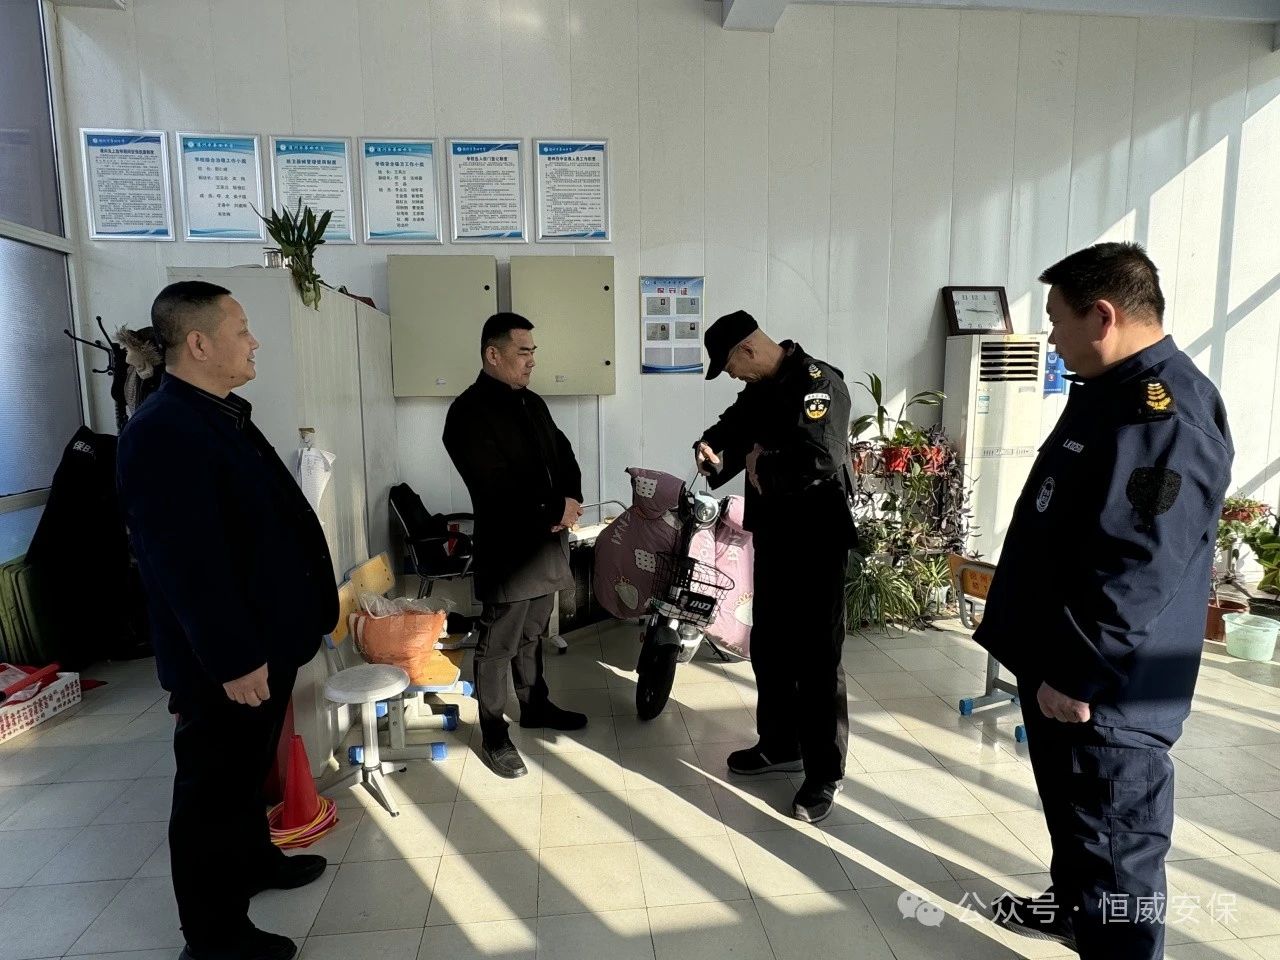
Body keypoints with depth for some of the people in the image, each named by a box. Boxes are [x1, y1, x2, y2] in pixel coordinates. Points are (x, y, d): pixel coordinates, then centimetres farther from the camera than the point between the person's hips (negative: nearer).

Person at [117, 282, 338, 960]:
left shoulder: (221, 416, 9)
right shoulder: (163, 432, -23)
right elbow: (188, 565, -27)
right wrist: (235, 661, -23)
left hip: (264, 641, 10)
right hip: (222, 662, -10)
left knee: (248, 768, 26)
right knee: (213, 786, 8)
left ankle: (253, 859, 47)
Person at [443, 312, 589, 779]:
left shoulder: (533, 403, 12)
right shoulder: (469, 411, -14)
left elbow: (564, 454, 13)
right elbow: (496, 487, -22)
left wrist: (571, 501, -7)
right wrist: (555, 510, -15)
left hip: (547, 543, 8)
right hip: (508, 550, -8)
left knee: (533, 635, 22)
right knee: (498, 645, 5)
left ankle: (535, 705, 39)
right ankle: (493, 735, 19)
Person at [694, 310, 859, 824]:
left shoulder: (818, 383, -19)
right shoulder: (759, 388, 8)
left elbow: (820, 459, -32)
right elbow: (735, 425, 22)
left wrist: (760, 466, -15)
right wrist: (712, 447, -3)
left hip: (816, 539, -9)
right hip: (773, 533, 9)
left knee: (817, 657, 1)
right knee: (769, 645, 18)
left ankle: (823, 774, 17)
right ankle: (779, 745, 36)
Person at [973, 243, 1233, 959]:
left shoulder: (1166, 413, -23)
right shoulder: (1110, 392, 11)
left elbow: (1137, 570, -28)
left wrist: (1077, 673, -21)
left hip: (1107, 688, -10)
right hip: (1059, 666, 10)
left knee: (1115, 841, 6)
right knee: (1072, 810, 27)